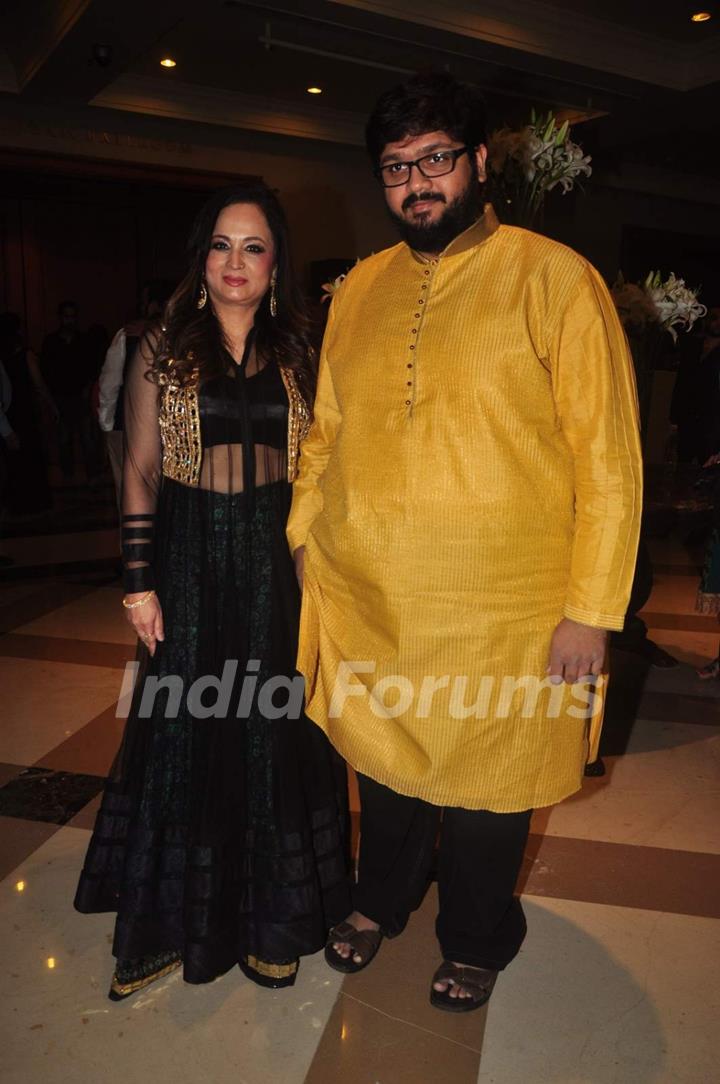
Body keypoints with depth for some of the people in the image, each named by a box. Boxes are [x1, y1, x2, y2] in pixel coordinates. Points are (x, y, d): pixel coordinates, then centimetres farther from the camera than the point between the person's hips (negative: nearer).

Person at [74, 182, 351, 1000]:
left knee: (275, 733, 9)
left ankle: (271, 916, 29)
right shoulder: (163, 353, 1)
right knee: (187, 733, 8)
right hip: (192, 562, -1)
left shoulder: (294, 354, 6)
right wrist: (139, 584, -5)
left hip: (278, 563, 2)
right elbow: (139, 474, 0)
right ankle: (176, 914, 29)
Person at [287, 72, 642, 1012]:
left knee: (482, 786, 14)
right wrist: (301, 540, 8)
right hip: (364, 598, 4)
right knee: (383, 760, 21)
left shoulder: (554, 277, -7)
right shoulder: (360, 288, 8)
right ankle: (381, 900, 51)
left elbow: (608, 458, -10)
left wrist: (591, 611, -13)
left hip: (498, 616, -3)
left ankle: (476, 943, 44)